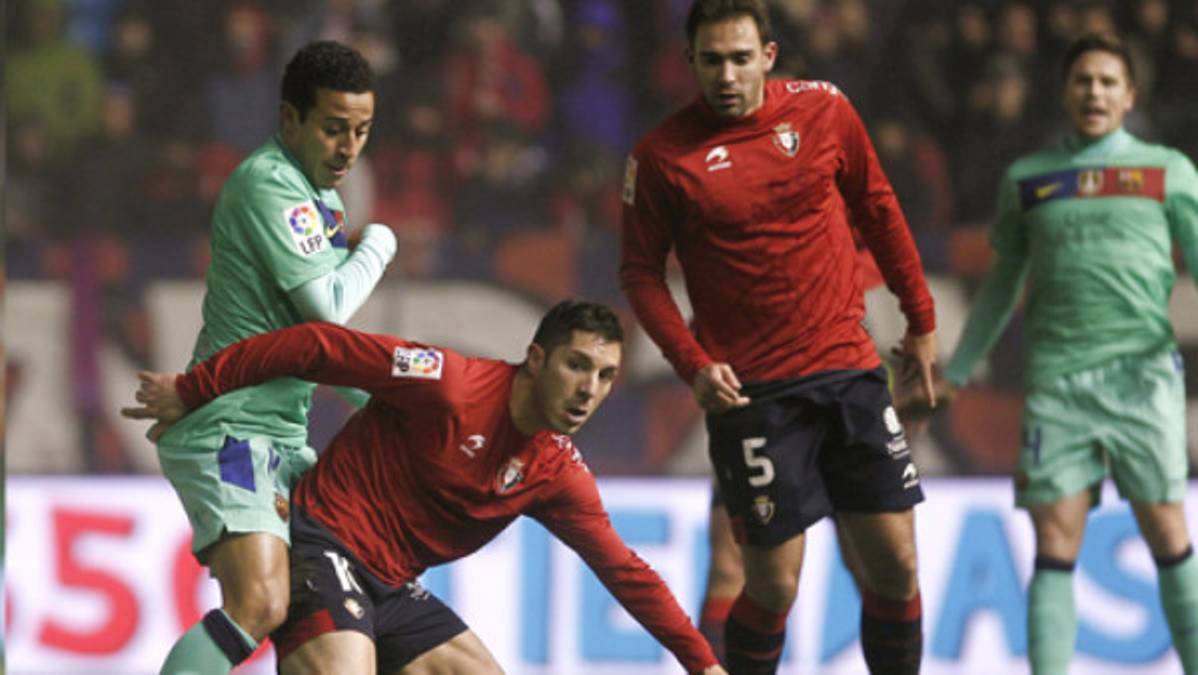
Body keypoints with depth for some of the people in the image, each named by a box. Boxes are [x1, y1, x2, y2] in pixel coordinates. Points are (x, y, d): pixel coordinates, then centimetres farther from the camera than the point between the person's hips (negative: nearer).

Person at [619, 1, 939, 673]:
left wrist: (921, 320, 17)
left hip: (848, 368, 3)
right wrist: (693, 364, -12)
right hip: (750, 391, -3)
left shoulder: (825, 110, 1)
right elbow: (642, 272, 0)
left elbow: (878, 209, 14)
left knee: (896, 562, 2)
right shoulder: (663, 157, -6)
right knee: (774, 585, -5)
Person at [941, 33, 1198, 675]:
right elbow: (1001, 286, 23)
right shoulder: (1026, 180, 15)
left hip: (1141, 374, -1)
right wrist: (950, 376, 23)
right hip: (1056, 381, 2)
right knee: (1055, 541, -4)